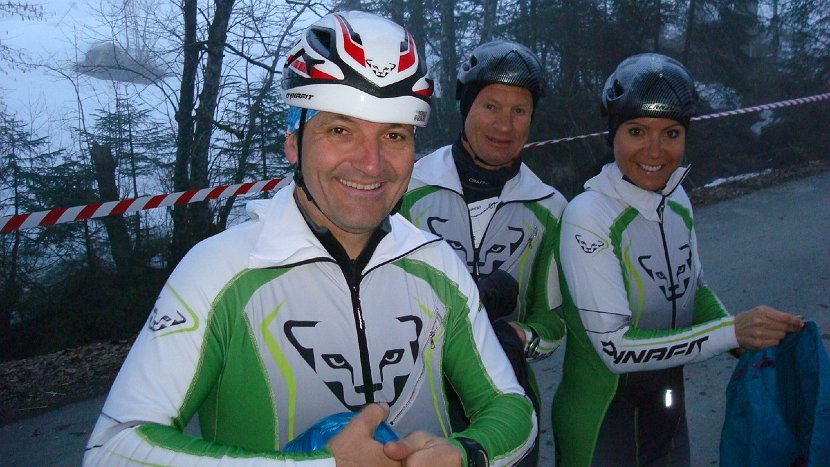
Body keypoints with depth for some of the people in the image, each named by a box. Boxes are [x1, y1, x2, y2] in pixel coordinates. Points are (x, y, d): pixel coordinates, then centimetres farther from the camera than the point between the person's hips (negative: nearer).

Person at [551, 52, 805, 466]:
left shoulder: (677, 200, -3)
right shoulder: (587, 216, -24)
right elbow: (616, 347, -27)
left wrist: (756, 346, -4)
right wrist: (733, 332, -27)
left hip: (669, 412, 6)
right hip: (600, 424, -6)